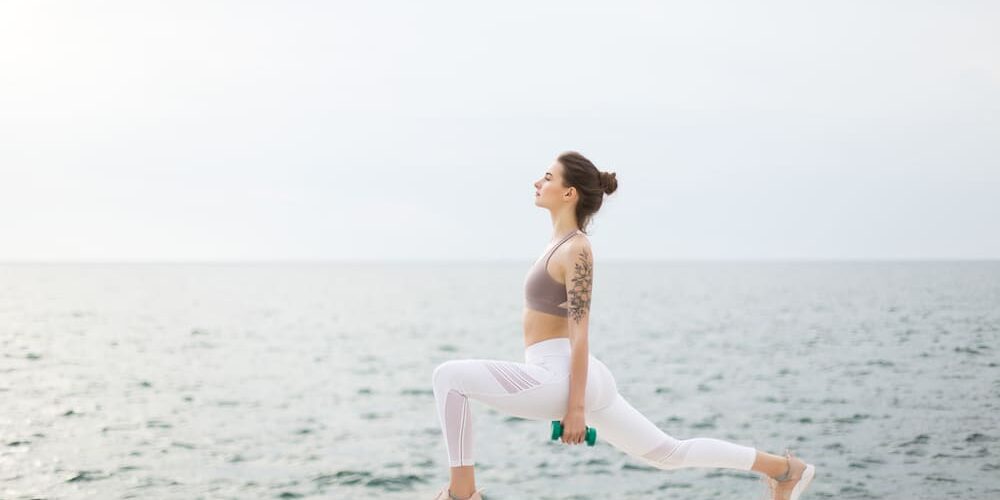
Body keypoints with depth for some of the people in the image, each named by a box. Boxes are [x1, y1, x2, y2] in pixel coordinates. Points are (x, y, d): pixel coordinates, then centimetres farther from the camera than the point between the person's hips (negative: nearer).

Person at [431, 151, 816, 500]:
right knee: (668, 452, 17)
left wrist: (576, 407, -19)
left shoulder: (575, 250, -12)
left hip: (563, 378, -10)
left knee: (450, 376, -14)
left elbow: (579, 335, -17)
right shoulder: (562, 243, 16)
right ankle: (785, 467, 24)